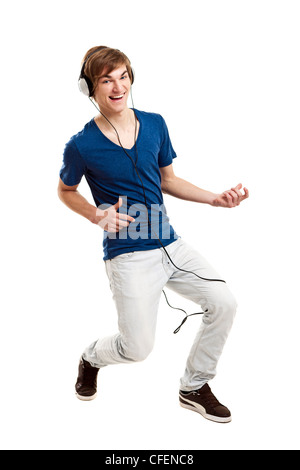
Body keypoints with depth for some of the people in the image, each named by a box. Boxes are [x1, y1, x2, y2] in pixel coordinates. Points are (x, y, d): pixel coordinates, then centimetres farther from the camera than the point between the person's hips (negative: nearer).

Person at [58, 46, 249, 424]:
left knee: (223, 303, -2)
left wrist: (216, 198, 3)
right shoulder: (81, 146, -9)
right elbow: (66, 191, 8)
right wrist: (97, 215, -11)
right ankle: (92, 357, 32)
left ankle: (194, 387, 21)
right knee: (138, 347, -6)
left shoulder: (155, 124, 4)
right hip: (128, 255, -5)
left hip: (170, 244, 5)